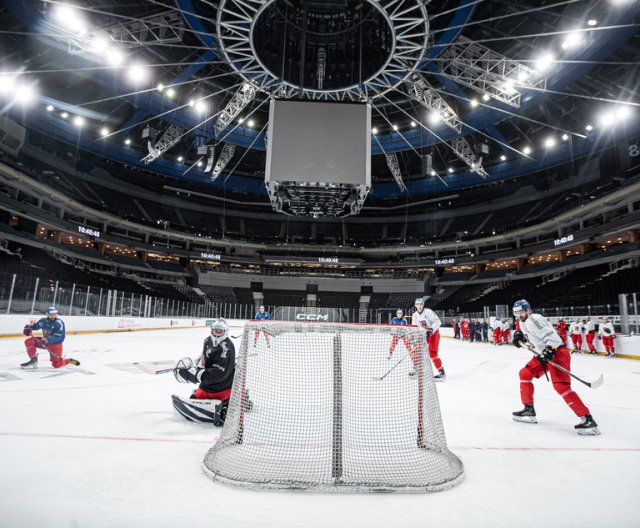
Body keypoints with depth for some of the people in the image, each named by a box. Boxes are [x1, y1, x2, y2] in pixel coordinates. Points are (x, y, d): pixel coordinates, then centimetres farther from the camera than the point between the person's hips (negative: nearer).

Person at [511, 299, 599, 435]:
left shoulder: (534, 319, -17)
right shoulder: (523, 323, 13)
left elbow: (551, 336, -26)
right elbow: (528, 336, 26)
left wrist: (548, 351, -35)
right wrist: (519, 336, 6)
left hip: (557, 353, -10)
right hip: (543, 355, 10)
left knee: (561, 386, -22)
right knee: (525, 373, 11)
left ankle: (588, 420, -18)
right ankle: (529, 410, 18)